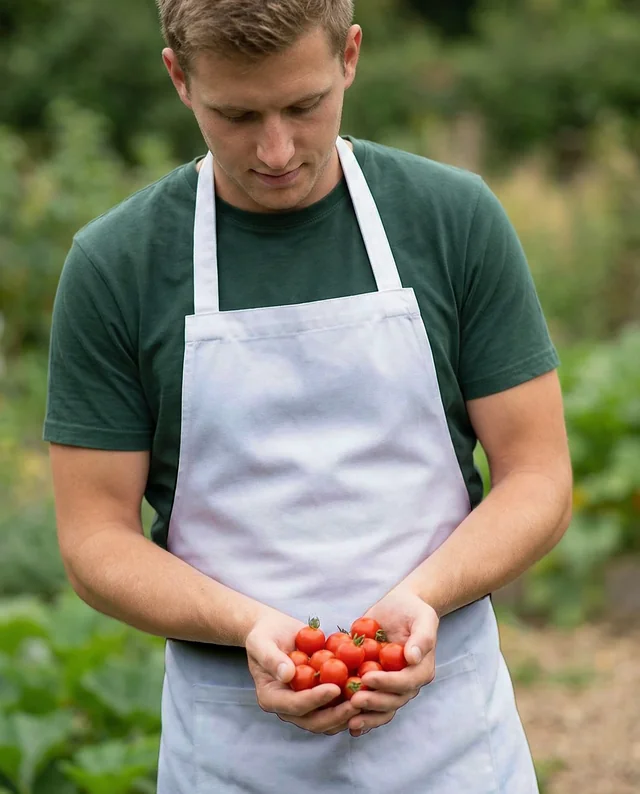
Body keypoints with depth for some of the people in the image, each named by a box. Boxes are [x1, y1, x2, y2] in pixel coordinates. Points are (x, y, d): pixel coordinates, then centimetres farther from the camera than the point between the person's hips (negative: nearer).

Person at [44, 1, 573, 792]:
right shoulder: (114, 264, -4)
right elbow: (96, 535, -2)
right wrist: (250, 626, -18)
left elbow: (537, 479, 0)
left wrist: (421, 598, -17)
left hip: (448, 723, 1)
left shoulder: (456, 218, -3)